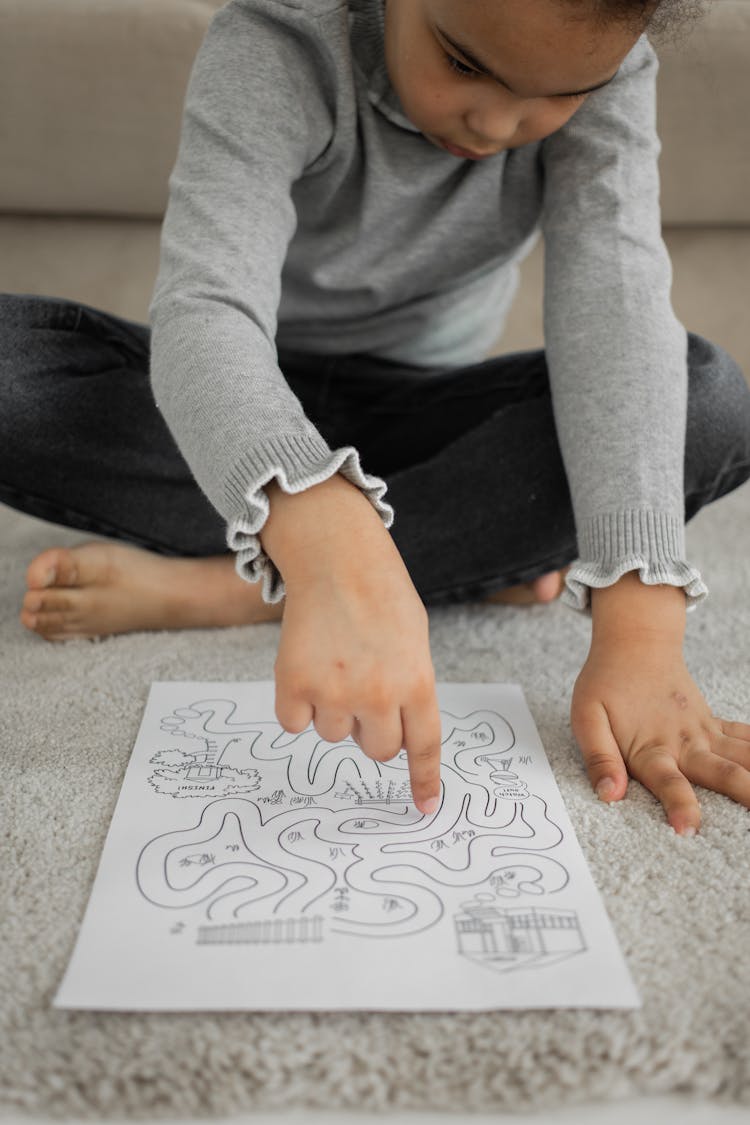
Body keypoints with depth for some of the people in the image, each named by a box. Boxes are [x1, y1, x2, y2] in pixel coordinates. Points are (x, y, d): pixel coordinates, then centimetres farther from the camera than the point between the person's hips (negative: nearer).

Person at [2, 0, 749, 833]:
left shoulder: (601, 69, -14)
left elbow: (615, 303, -28)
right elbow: (202, 311, -39)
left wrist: (640, 626, -42)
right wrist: (328, 542, -60)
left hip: (421, 413, 2)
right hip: (256, 407, -1)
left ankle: (206, 590, -28)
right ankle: (476, 547, -25)